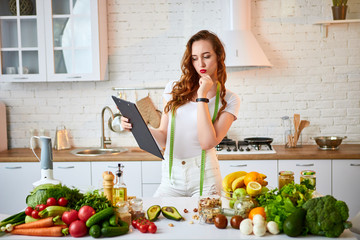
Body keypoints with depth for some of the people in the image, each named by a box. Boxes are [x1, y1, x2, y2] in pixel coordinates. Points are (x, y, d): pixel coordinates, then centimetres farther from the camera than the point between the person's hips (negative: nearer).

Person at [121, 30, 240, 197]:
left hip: (203, 177, -2)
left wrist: (202, 96, -14)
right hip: (170, 177, 3)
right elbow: (164, 138, 9)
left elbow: (208, 142, -16)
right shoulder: (174, 90, 7)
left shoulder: (229, 100, -2)